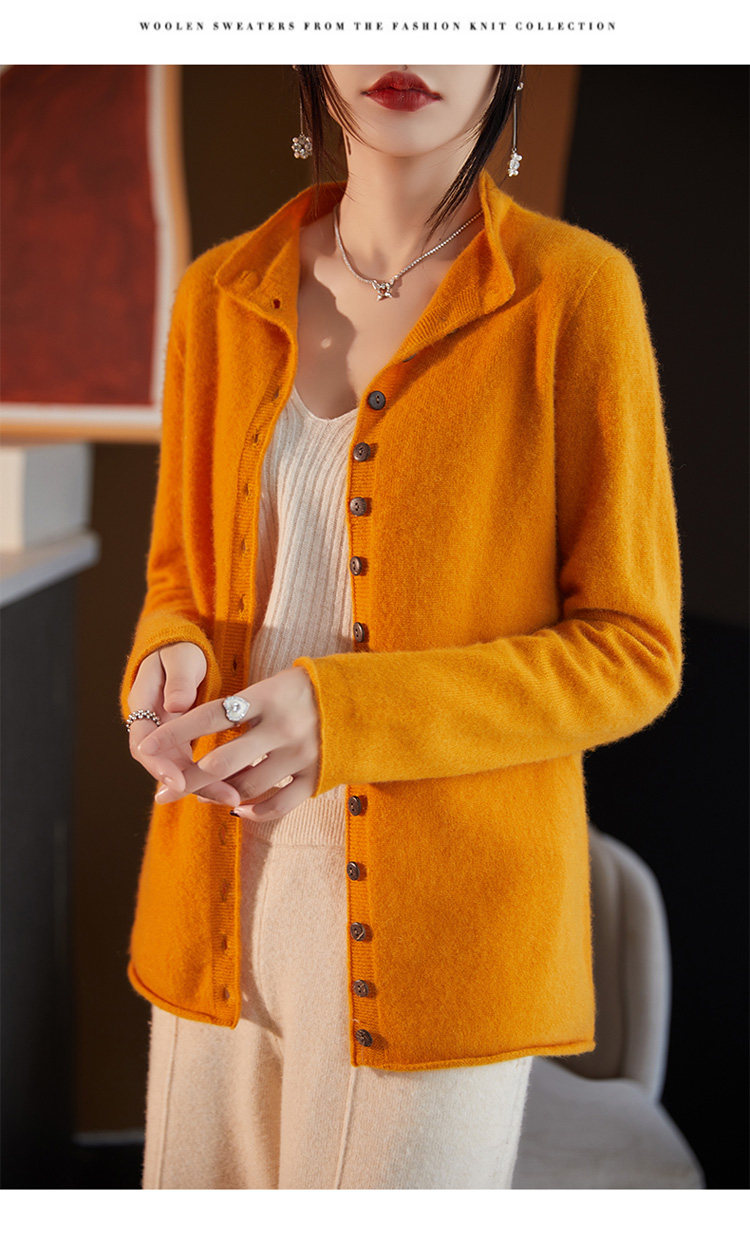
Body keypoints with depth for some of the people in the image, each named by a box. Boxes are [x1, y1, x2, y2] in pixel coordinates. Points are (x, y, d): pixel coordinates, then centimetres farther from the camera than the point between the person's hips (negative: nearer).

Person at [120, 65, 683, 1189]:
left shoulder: (575, 292, -8)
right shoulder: (223, 295, 5)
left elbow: (634, 651, -8)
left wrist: (344, 714, -20)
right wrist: (173, 662, -8)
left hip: (438, 921, -4)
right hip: (225, 906, 4)